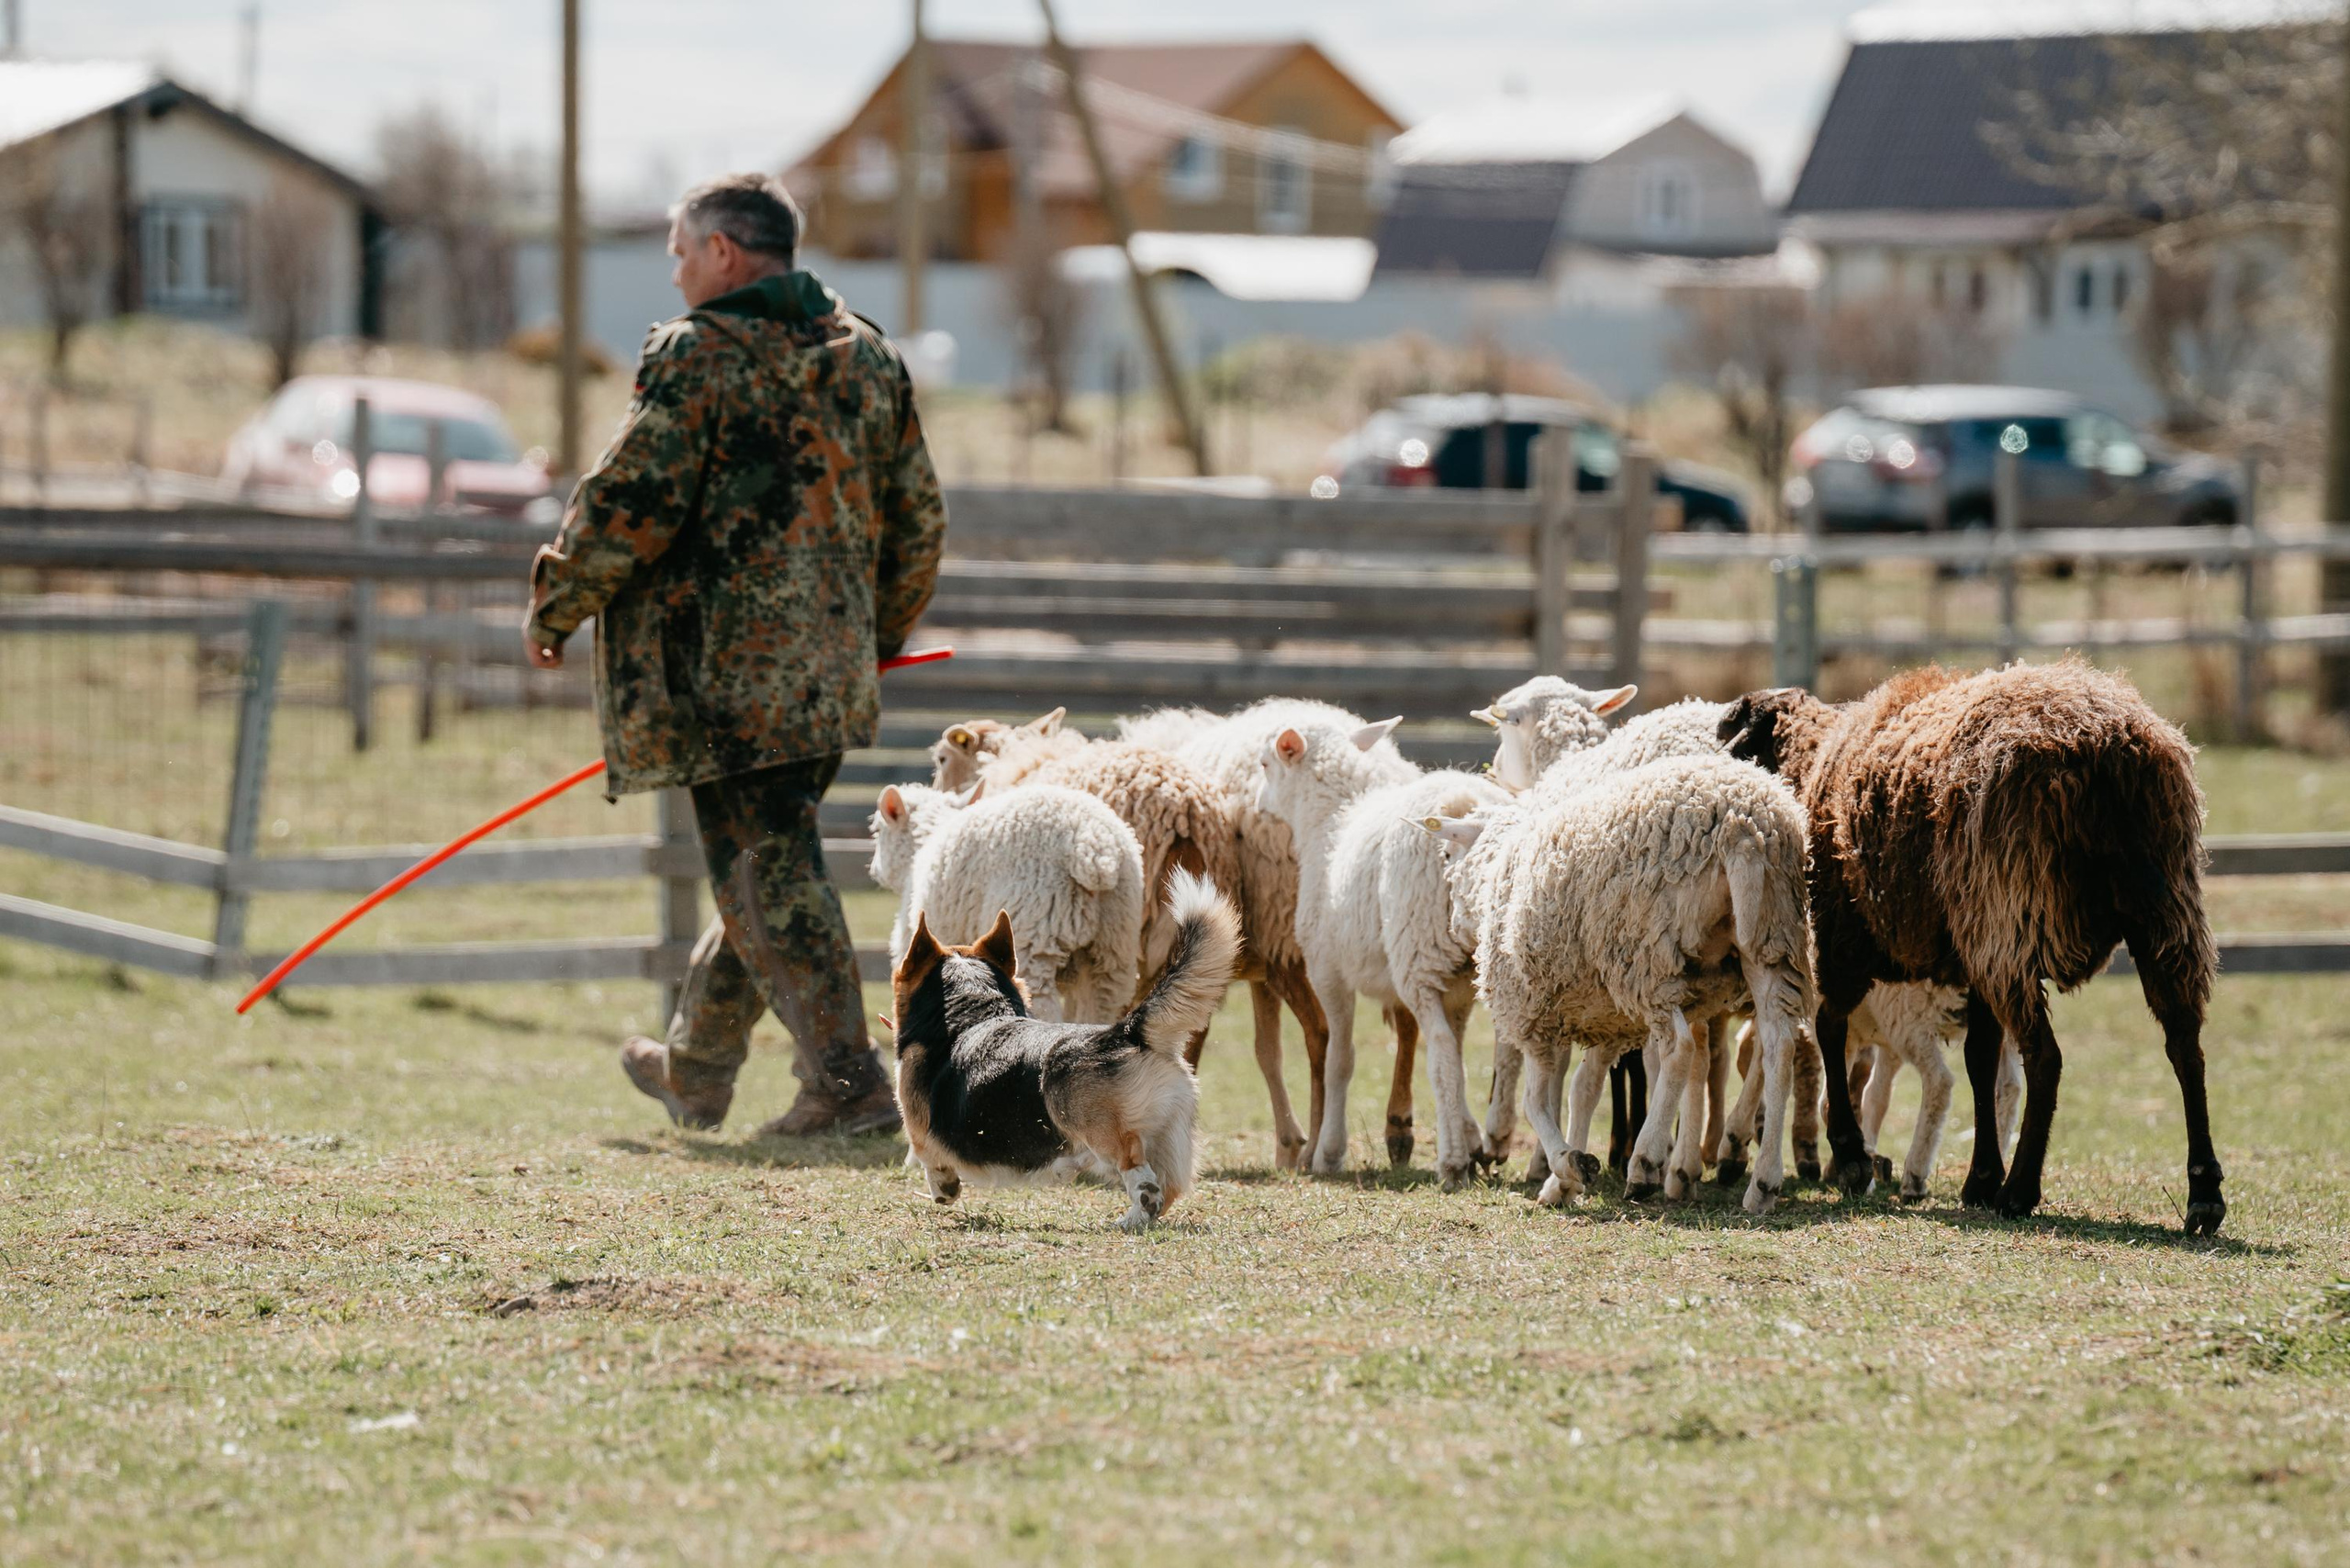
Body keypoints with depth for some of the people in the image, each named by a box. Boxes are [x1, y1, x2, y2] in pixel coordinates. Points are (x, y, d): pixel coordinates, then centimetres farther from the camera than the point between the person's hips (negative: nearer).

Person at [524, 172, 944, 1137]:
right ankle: (697, 1068, 32)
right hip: (829, 672, 8)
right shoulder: (869, 357, 13)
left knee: (767, 876, -6)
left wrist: (556, 607, 1)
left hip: (730, 668, -8)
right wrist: (878, 638, 31)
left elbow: (628, 503, -13)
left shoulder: (701, 354, -10)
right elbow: (918, 520, 18)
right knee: (764, 865, 18)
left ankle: (846, 1084, -12)